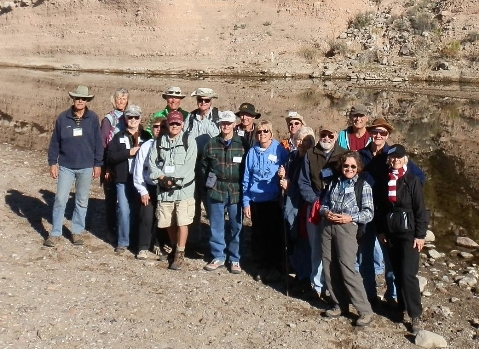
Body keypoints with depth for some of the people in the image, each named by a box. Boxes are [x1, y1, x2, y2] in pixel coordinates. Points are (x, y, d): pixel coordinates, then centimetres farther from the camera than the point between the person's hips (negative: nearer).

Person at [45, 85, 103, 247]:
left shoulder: (93, 118, -3)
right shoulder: (63, 118, -2)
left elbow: (98, 143, 0)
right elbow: (54, 142, 2)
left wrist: (98, 164, -2)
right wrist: (52, 163, -1)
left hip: (86, 167, 0)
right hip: (65, 166, 0)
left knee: (82, 201, 10)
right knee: (60, 200, 0)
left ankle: (77, 232, 22)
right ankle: (55, 234, 10)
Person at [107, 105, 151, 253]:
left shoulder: (146, 136, 5)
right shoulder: (118, 137, 7)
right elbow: (110, 156, -4)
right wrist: (129, 153, -13)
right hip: (123, 179, 0)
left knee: (138, 210, 8)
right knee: (124, 210, -2)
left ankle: (138, 239, 22)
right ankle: (123, 242, 9)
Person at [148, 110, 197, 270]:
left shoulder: (189, 142, -1)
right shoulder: (158, 142, 11)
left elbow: (188, 165, -10)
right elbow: (152, 163, 3)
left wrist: (173, 179, -15)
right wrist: (161, 177, -13)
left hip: (184, 188, -4)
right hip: (164, 189, 4)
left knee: (182, 222, -6)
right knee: (168, 222, 12)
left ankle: (180, 254, 4)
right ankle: (174, 249, 31)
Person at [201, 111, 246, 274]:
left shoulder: (242, 144, 0)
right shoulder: (211, 143, 5)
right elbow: (204, 165, 13)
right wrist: (210, 181, 5)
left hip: (236, 191, -1)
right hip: (216, 190, 2)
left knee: (236, 225, 6)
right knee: (216, 225, 8)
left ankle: (234, 259, 19)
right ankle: (218, 257, 23)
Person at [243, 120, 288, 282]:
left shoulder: (280, 151, -3)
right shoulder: (252, 152, 6)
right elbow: (246, 178, 7)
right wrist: (245, 202, 3)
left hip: (274, 200, -3)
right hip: (255, 200, 3)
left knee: (274, 235, 5)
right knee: (258, 235, 9)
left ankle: (275, 268, 19)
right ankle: (262, 267, 23)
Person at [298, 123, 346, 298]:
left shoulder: (343, 155, 2)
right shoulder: (310, 154, 6)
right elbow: (303, 182, 4)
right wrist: (314, 201, -8)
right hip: (315, 208, 2)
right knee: (316, 248, 8)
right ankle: (317, 285, 18)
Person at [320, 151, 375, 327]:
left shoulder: (363, 186, -3)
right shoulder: (334, 183, 12)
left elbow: (369, 213, -6)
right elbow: (324, 203, 15)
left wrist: (351, 218, -18)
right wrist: (326, 212, -6)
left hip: (347, 228, -6)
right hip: (328, 226, 6)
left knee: (347, 269, -9)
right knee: (329, 268, 8)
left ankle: (365, 311, 2)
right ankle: (340, 305, 24)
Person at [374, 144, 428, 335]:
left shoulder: (413, 180, -7)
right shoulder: (383, 180, 4)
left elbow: (420, 210, -7)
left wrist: (420, 235, -9)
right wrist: (380, 230, 9)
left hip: (409, 233, -4)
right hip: (390, 233, 4)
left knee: (408, 274, -8)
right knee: (397, 273, 11)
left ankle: (415, 315, 2)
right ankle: (402, 306, 25)